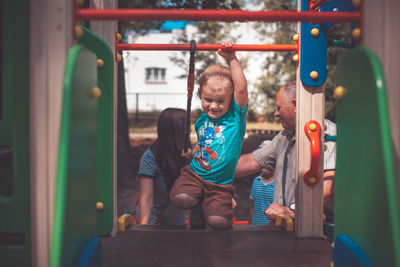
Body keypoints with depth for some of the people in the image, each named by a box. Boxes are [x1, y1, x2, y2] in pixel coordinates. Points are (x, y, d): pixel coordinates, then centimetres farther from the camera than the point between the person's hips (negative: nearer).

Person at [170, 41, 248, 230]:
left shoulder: (235, 116, -7)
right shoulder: (201, 121, 7)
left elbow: (241, 89, -23)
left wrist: (231, 59, -23)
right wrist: (191, 154, 10)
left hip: (220, 184, -3)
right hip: (194, 174, 3)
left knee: (218, 221, -19)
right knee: (181, 199, -27)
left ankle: (209, 205, 16)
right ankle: (199, 200, 8)